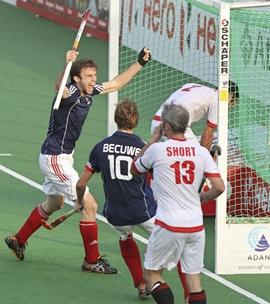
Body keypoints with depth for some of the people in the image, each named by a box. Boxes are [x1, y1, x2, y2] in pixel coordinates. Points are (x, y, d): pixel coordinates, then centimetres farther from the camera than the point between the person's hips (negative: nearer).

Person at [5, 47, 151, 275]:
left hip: (62, 157, 10)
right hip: (55, 159, -10)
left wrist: (140, 63, 12)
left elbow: (116, 83, 17)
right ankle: (92, 260, 3)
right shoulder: (70, 93, -23)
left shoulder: (89, 92, 2)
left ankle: (19, 240, 44)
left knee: (53, 204, 29)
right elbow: (59, 87, -49)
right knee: (89, 205, -8)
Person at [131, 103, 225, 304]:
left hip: (169, 225, -4)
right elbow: (219, 188, -3)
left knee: (152, 274, 8)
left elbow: (134, 169, 15)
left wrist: (153, 140, 19)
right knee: (194, 278, 9)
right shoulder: (201, 151, 2)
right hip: (196, 225, 4)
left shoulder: (157, 149, -6)